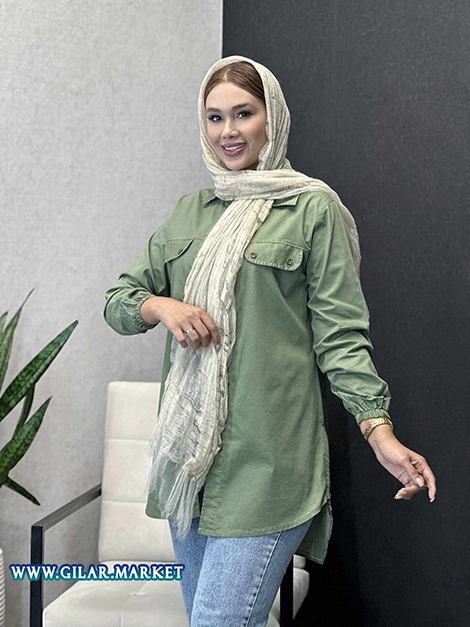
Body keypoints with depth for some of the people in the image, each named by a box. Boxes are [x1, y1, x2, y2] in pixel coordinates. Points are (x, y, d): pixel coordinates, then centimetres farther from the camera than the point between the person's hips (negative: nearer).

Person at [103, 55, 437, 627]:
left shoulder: (313, 208, 0)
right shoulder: (189, 213, 15)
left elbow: (340, 333, -4)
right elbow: (117, 300, 16)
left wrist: (379, 431, -17)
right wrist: (160, 306, -7)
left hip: (264, 462, -5)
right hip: (188, 452, 6)